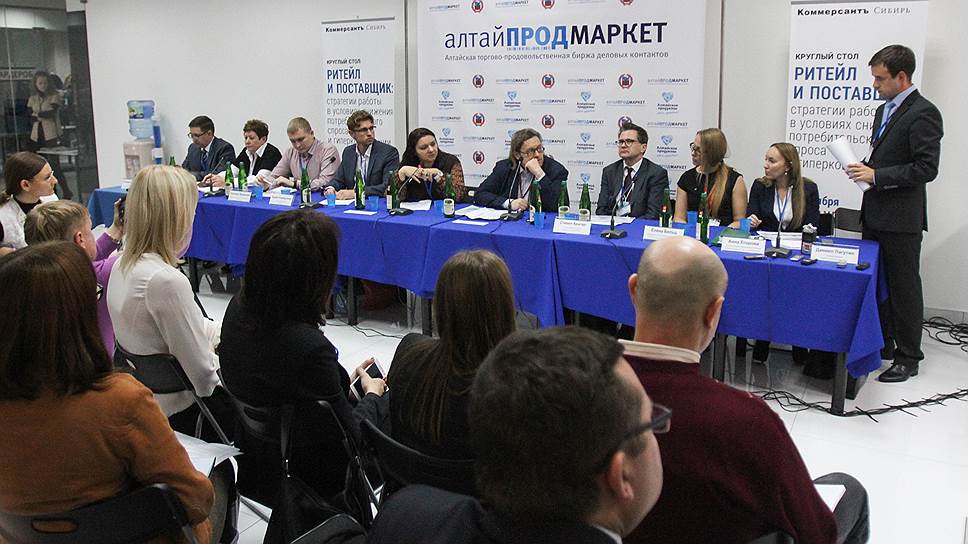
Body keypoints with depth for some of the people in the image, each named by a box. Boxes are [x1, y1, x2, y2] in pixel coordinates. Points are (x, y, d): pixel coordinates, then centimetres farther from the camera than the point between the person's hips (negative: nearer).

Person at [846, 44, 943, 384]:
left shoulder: (923, 113, -14)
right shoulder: (884, 110, 15)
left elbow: (927, 168, -20)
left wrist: (877, 175, -21)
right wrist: (865, 170, 4)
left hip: (902, 218, -9)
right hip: (875, 214, 9)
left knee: (904, 287, 1)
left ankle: (908, 358, 11)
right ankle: (881, 345, 28)